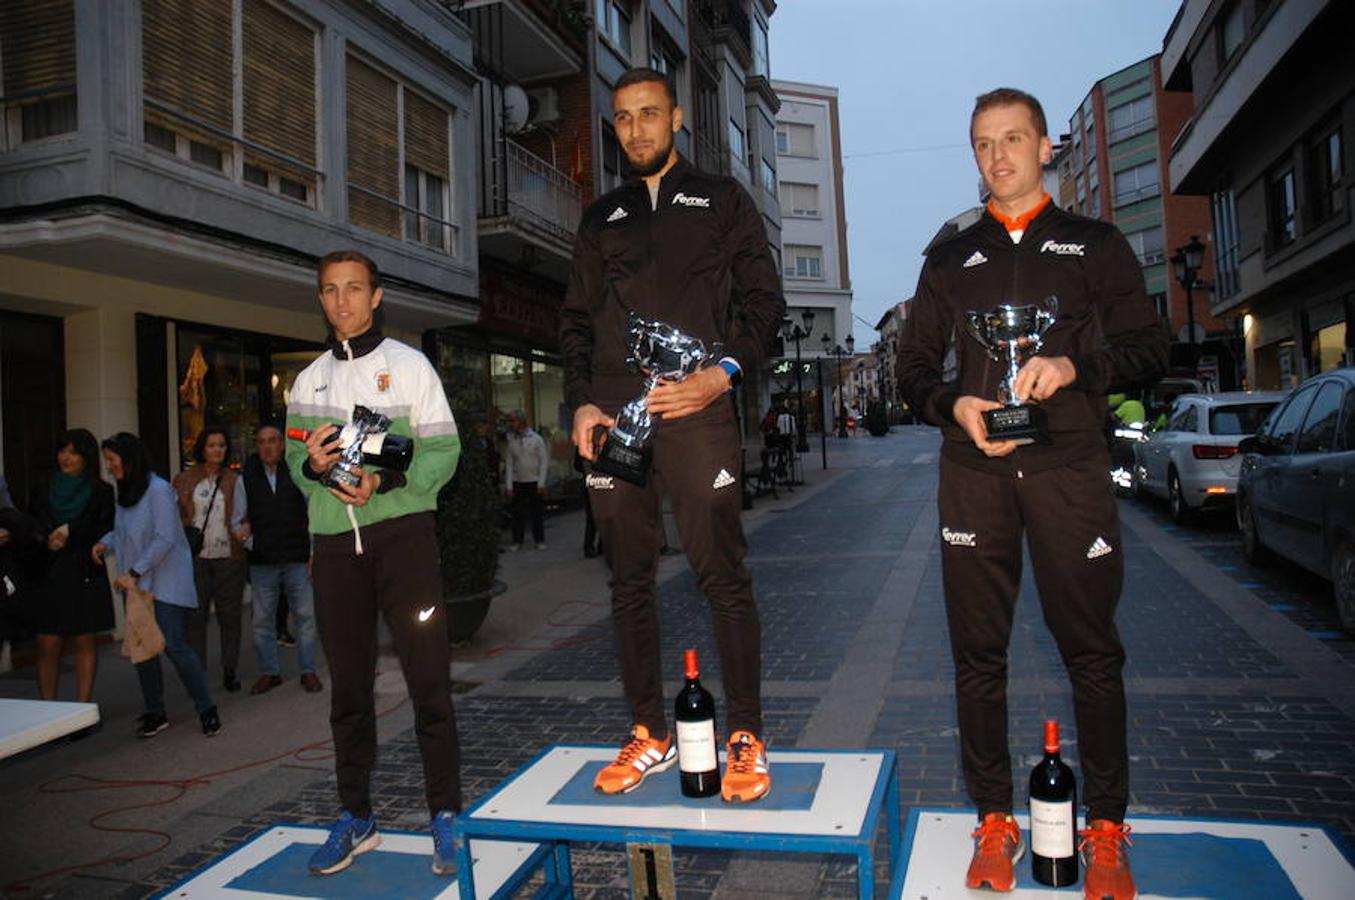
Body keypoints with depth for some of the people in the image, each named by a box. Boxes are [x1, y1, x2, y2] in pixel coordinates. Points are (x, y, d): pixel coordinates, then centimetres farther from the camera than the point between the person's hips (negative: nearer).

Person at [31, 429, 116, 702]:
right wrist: (47, 539, -6)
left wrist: (71, 532, -12)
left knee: (84, 643, 3)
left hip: (85, 576, -2)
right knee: (47, 646, -1)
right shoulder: (44, 490, 13)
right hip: (49, 577, 2)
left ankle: (83, 708, 9)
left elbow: (106, 532, -4)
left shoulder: (101, 492, 3)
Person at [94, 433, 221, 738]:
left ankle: (207, 710, 1)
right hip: (138, 585, 8)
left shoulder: (158, 490, -14)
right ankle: (155, 713, 20)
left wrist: (134, 573, -19)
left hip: (166, 583, -8)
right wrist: (105, 543, 1)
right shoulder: (125, 492, 12)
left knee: (174, 645, -10)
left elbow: (165, 538, -19)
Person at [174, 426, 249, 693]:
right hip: (194, 557, 0)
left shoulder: (234, 480, 7)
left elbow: (240, 516, 7)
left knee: (229, 615, 4)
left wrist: (243, 528, -14)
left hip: (228, 555, 0)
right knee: (195, 616, 0)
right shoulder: (184, 480, 7)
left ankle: (230, 671, 14)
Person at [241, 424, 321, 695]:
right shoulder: (246, 478, 7)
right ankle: (269, 672, 18)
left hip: (297, 559, -1)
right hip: (262, 562, 1)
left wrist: (313, 552, -1)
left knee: (305, 616, 1)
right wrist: (248, 543, -2)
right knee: (262, 620, 6)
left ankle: (308, 671, 12)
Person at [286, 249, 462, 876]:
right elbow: (292, 459, 15)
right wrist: (310, 463, -9)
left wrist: (384, 480, -20)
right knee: (347, 684, 10)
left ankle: (445, 814, 6)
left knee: (427, 677, -5)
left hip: (400, 529, -4)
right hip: (334, 541, 4)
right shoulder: (308, 381, 16)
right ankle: (355, 818, 22)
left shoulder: (408, 365, 3)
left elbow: (443, 451, -4)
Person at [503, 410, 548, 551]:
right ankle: (517, 541, 11)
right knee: (518, 512, 3)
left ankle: (540, 540, 12)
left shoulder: (536, 439, -2)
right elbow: (509, 464, 7)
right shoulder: (512, 441, 6)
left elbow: (543, 462, -3)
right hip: (517, 482, 2)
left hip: (534, 481, -2)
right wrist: (508, 485, 0)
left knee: (537, 512, 3)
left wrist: (541, 483, -9)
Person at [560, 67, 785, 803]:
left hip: (696, 412, -3)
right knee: (629, 580, 5)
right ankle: (649, 735, 16)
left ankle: (745, 739, 5)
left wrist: (727, 371, -12)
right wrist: (581, 402, 3)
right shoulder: (601, 218, 22)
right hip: (613, 416, 4)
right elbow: (576, 320, 19)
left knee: (722, 575, -5)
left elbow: (763, 301, 5)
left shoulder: (722, 201, 13)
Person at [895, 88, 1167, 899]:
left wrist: (1074, 366, -13)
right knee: (978, 651, 2)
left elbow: (1149, 350, 7)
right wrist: (955, 404, -7)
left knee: (1092, 650, 1)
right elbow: (915, 368, 14)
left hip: (1070, 467, -1)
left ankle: (1106, 828, 14)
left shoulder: (1097, 245, 13)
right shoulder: (951, 258, 17)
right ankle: (995, 819, 13)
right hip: (974, 473, 2)